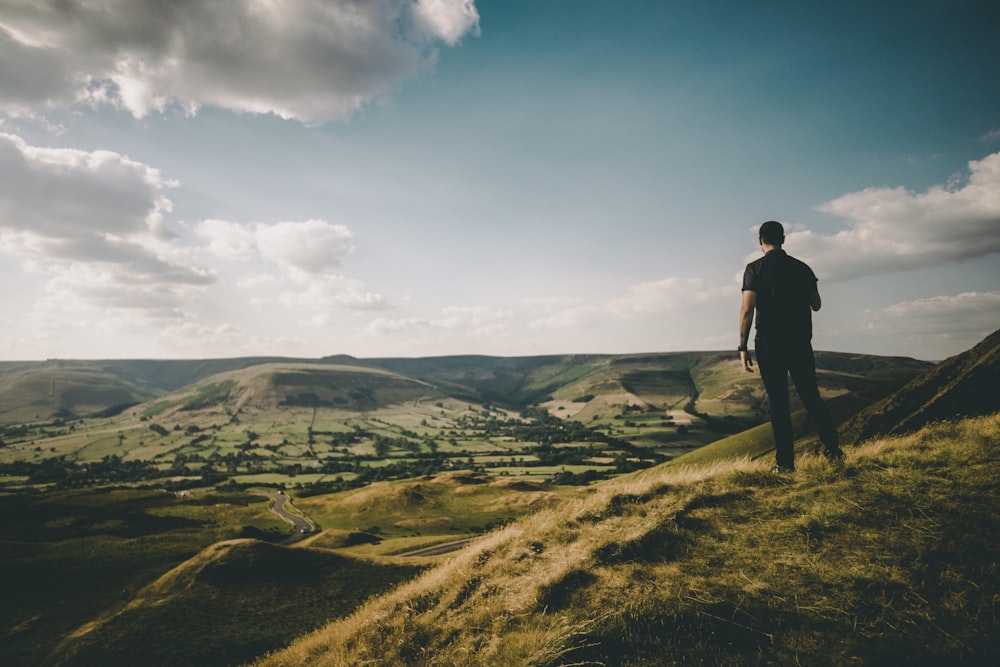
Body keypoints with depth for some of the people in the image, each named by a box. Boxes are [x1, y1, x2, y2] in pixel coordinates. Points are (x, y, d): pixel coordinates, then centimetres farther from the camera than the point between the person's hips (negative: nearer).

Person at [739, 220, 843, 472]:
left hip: (769, 345, -3)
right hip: (801, 343, 3)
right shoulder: (802, 268, 7)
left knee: (778, 403, 1)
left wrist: (743, 346, -10)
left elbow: (747, 309, -14)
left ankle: (785, 462, 4)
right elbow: (816, 305, 15)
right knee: (811, 397, 14)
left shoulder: (755, 269, -6)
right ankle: (833, 448, 14)